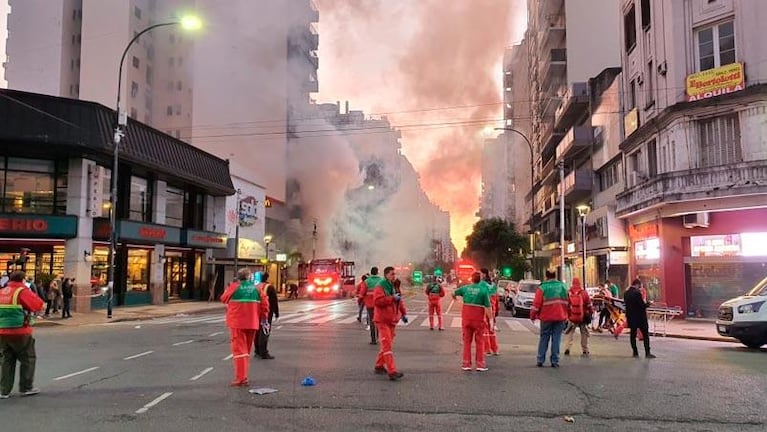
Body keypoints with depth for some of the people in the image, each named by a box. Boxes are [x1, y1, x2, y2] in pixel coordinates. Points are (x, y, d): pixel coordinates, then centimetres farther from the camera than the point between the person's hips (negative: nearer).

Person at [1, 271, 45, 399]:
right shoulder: (22, 292, -10)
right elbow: (39, 305, -9)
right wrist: (31, 293, 2)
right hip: (19, 332, -6)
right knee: (28, 359, 8)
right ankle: (26, 388, 11)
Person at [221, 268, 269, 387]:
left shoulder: (234, 287, -7)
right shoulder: (256, 288, 2)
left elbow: (224, 299, 6)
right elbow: (264, 304, 0)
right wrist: (263, 317, 9)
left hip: (237, 323, -4)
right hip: (252, 323, 4)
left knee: (239, 349, -3)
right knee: (246, 350, 16)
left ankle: (240, 378, -10)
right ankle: (244, 377, 21)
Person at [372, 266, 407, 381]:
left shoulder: (395, 287, 14)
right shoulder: (380, 287, -12)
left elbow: (400, 301, 24)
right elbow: (377, 301, -25)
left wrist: (403, 313, 15)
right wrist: (392, 298, -26)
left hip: (392, 320, 8)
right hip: (382, 320, -8)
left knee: (387, 344, 15)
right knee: (387, 345, -13)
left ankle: (379, 366, 29)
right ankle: (392, 372, -16)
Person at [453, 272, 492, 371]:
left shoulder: (465, 288, 3)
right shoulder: (484, 290, -8)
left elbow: (454, 293, 23)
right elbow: (488, 306, -11)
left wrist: (454, 296, 46)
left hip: (466, 317, 3)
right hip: (479, 318, -2)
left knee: (467, 341, 11)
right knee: (479, 341, 8)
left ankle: (466, 363, 10)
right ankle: (480, 364, 7)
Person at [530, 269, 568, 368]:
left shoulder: (542, 288, -5)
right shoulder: (563, 287, 7)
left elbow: (536, 304, -8)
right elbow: (567, 303, 12)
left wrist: (532, 316, 2)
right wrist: (566, 316, 21)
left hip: (546, 317, -2)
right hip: (560, 317, 2)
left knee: (544, 338, 7)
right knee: (556, 338, 5)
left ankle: (540, 360, 6)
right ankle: (555, 361, 3)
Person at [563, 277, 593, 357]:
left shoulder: (568, 293, -4)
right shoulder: (584, 293, -5)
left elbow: (565, 306, 1)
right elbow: (589, 305, 0)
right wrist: (591, 313, 13)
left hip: (571, 318, 0)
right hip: (583, 317, 0)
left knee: (569, 333, 9)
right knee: (584, 334, 12)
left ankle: (567, 349, -5)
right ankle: (585, 351, 14)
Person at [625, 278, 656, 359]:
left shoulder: (626, 293, 4)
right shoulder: (637, 293, -18)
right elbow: (642, 305, -19)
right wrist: (647, 303, 1)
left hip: (631, 317, 7)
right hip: (640, 317, -7)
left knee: (633, 334, 12)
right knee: (645, 334, 1)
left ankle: (635, 352, 15)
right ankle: (647, 353, -1)